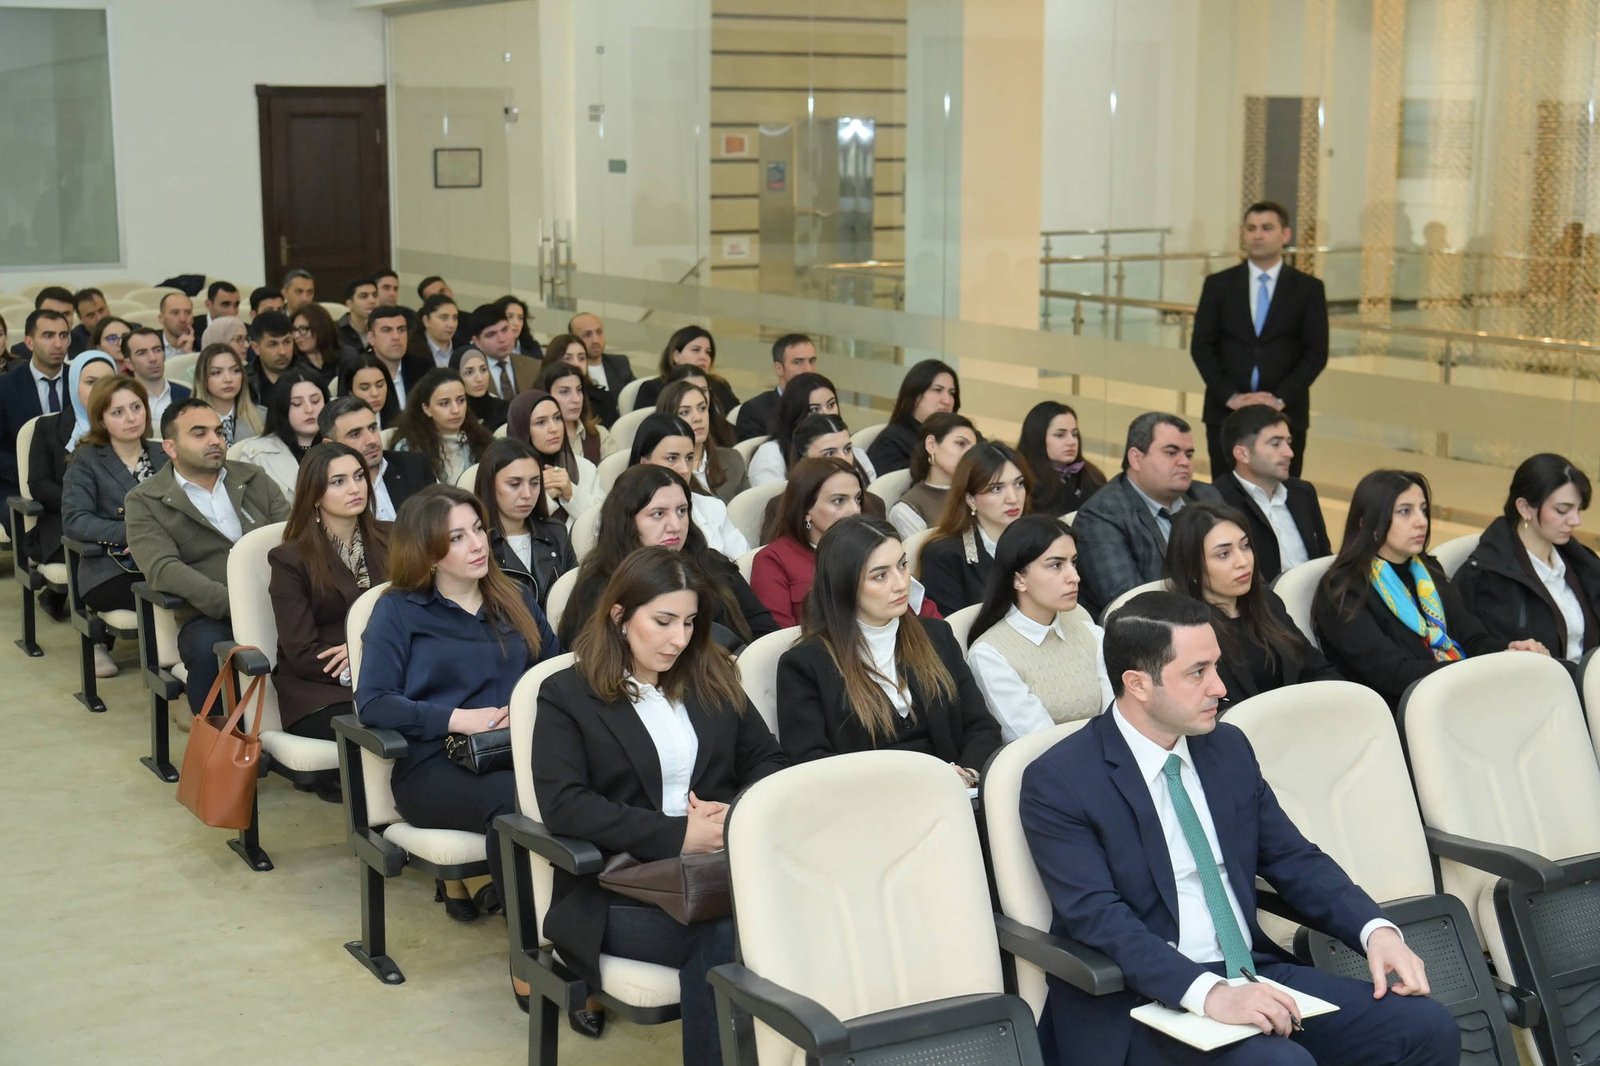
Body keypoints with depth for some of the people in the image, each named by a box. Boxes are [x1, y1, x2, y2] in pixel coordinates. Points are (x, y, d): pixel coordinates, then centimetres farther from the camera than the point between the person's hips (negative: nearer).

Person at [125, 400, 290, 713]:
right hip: (212, 617, -3)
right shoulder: (145, 502, 7)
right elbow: (163, 568, -8)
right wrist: (235, 604, -21)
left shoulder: (253, 479, 20)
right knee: (209, 648, -38)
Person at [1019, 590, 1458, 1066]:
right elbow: (1098, 918, -19)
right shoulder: (1059, 781, -10)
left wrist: (1377, 930, -5)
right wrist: (1208, 991, -32)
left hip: (1254, 973, 7)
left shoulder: (1228, 747, 10)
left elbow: (1295, 861, 13)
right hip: (1142, 1001, -6)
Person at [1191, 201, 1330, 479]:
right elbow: (1200, 346, 2)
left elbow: (1317, 352, 0)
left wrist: (1281, 398, -11)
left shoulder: (1308, 288, 5)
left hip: (1285, 414, -1)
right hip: (1226, 413, 1)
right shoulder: (1218, 285, 7)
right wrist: (1230, 396, -9)